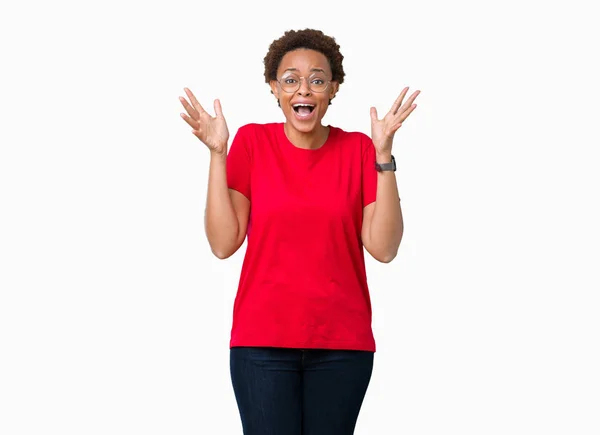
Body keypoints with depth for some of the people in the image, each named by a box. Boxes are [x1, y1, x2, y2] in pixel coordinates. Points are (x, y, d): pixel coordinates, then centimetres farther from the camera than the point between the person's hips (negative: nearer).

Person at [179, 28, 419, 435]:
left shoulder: (359, 149, 2)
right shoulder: (252, 142, 0)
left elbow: (383, 248, -7)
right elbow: (223, 243, -6)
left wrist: (384, 155, -13)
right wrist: (218, 153, -11)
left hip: (343, 341, 1)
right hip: (263, 340, -1)